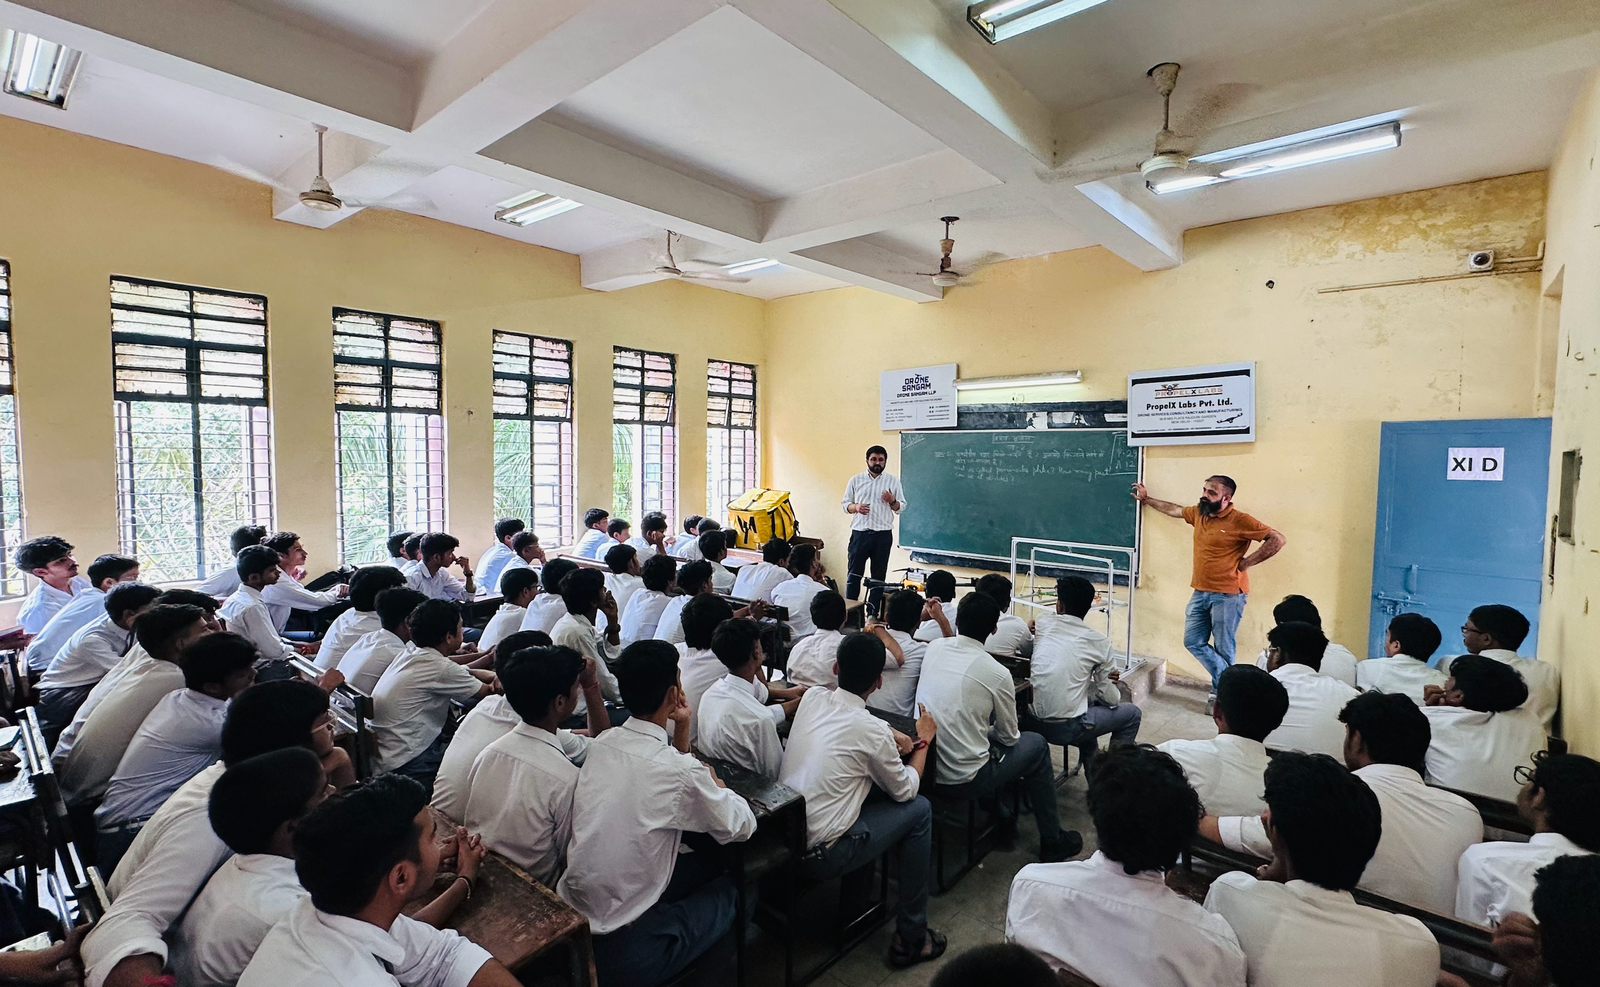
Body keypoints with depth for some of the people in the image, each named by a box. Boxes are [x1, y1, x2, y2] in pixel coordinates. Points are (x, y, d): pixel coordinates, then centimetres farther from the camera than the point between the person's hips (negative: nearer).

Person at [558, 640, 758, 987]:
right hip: (620, 951, -6)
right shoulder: (681, 772, -22)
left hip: (570, 920, 6)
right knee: (731, 888, 16)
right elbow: (743, 826, -5)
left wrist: (681, 732, 2)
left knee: (698, 864, 22)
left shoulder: (601, 744, -1)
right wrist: (718, 786, 13)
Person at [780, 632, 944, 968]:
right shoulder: (872, 731, -18)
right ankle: (911, 938, 16)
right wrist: (923, 740, 12)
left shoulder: (812, 696, -2)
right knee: (919, 810, 8)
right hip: (818, 855, -6)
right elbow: (905, 791, 0)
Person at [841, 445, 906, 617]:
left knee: (879, 575, 7)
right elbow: (844, 504, 7)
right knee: (854, 574, 2)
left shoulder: (893, 481, 5)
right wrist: (856, 507, -13)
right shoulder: (856, 480, 5)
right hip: (860, 533, 0)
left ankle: (873, 613, 17)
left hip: (883, 535, 1)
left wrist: (892, 501, -14)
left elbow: (901, 507, 7)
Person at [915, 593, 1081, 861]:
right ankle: (1052, 841, 30)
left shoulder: (933, 648, -4)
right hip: (964, 782, -5)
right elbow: (1009, 737, 0)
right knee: (1036, 744, 17)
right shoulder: (997, 674, -15)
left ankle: (1001, 817, 40)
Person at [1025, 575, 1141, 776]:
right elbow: (1110, 698, 3)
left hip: (1032, 721, 4)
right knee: (1132, 714, 19)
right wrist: (1108, 681, 21)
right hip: (1066, 729, -4)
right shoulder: (1099, 641, -4)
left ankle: (1093, 769, 37)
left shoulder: (1042, 622, 1)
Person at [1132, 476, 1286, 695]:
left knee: (1222, 648, 2)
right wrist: (1146, 499, 35)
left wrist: (1245, 562, -14)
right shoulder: (1198, 513, 7)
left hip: (1228, 595, -7)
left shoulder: (1240, 521, -13)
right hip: (1200, 593, 7)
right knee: (1193, 642, 8)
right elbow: (1174, 509, 26)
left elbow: (1278, 539, -15)